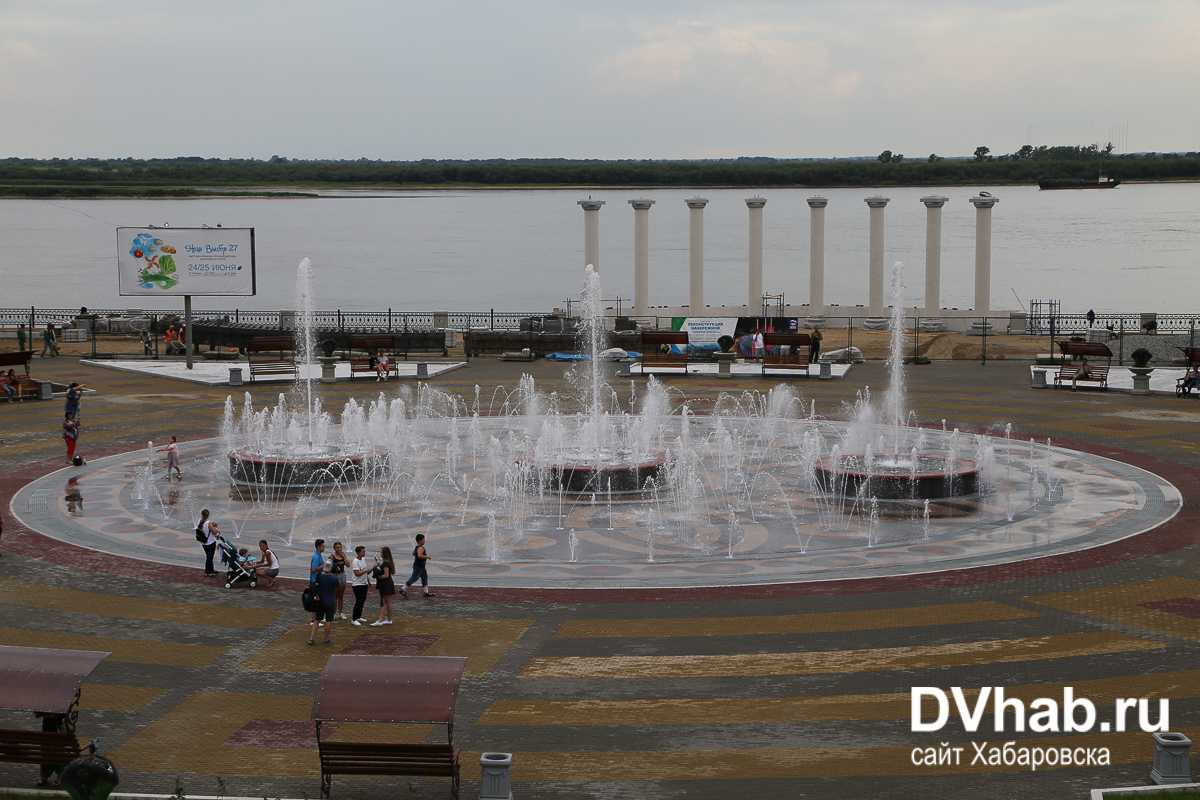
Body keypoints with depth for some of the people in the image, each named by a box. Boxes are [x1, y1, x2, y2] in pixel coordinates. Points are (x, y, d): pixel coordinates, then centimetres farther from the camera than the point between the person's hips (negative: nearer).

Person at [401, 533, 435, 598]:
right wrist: (427, 557, -26)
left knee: (425, 577, 12)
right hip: (418, 567, -10)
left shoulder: (417, 547, 8)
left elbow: (413, 553, 23)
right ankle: (403, 589, 4)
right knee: (413, 579, -3)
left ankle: (426, 592, 15)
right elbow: (419, 556, -40)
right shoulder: (421, 548, -24)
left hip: (421, 567, 10)